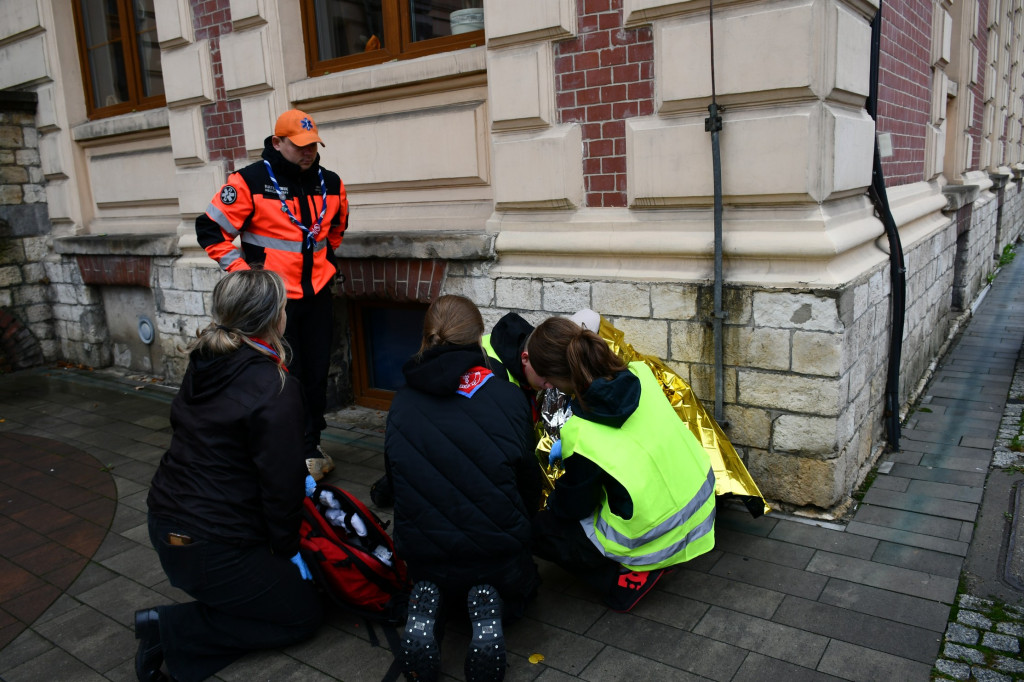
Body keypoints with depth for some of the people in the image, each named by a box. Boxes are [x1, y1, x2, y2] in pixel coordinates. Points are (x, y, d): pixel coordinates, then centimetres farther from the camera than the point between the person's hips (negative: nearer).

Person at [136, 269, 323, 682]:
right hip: (209, 550, -9)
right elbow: (279, 484, -18)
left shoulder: (203, 367, 2)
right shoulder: (276, 391, -23)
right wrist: (288, 551, -1)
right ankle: (173, 632, -1)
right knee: (304, 614, 8)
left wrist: (298, 478, 21)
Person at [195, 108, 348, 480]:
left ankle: (311, 445, 29)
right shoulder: (250, 182, -11)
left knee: (317, 376, 12)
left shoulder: (330, 184, 5)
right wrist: (243, 272, -10)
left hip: (318, 296, 5)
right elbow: (210, 230, -7)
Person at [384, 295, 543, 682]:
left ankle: (425, 607, 2)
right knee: (519, 586, 33)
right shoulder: (509, 398, -14)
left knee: (428, 579, 39)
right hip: (497, 552, -2)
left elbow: (394, 480, 4)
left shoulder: (402, 403, -8)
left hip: (422, 554, 2)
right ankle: (489, 609, -3)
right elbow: (529, 482, -2)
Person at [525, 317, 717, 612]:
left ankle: (624, 578, 1)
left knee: (537, 527, 8)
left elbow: (573, 506, -8)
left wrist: (552, 501, 15)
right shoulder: (641, 375, -9)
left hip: (652, 545, -7)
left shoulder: (580, 435, -25)